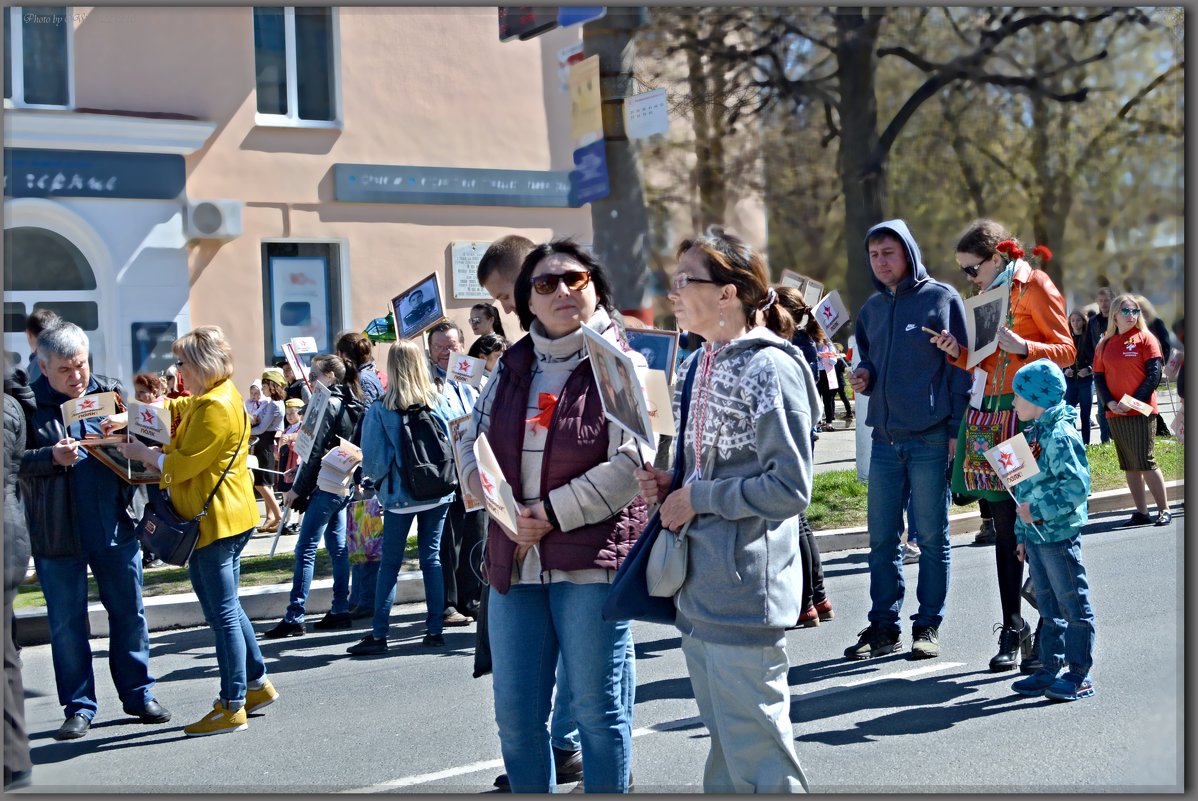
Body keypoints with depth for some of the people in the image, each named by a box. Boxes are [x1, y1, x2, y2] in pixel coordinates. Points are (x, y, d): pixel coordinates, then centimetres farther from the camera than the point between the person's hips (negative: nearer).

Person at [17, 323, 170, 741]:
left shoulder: (108, 392, 6)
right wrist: (51, 457, -22)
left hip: (114, 527, 3)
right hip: (57, 533, -2)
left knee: (129, 613, 9)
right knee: (66, 623, 6)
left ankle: (139, 694, 22)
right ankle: (79, 707, 17)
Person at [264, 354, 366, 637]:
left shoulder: (329, 405, -13)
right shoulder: (353, 406, 13)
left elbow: (316, 452, -15)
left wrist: (297, 488, -11)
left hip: (325, 485, -9)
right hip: (345, 485, 9)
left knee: (305, 549, -8)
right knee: (338, 547, 11)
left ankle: (294, 617, -9)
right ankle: (340, 611, 12)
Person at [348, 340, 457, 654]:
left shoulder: (380, 410, -10)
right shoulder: (440, 402, -3)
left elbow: (373, 462, -8)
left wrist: (377, 478, 13)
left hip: (399, 496, -2)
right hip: (438, 493, 3)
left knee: (389, 564, 4)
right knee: (432, 558, 10)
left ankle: (378, 634, 3)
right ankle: (434, 630, 12)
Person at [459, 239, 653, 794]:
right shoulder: (513, 366, 12)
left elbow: (632, 464, -15)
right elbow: (472, 442, 14)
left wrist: (553, 513, -16)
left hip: (591, 560, -6)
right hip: (514, 560, 6)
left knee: (597, 706, 5)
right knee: (514, 711, 12)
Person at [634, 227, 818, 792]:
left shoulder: (769, 368, -15)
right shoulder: (697, 366, 12)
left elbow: (789, 486, -19)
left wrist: (697, 498, -13)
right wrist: (670, 486, 3)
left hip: (745, 588, -9)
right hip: (698, 586, 9)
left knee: (756, 754, -1)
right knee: (725, 745, 19)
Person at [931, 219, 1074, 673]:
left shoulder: (1035, 286, -4)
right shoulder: (987, 294, 18)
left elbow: (1066, 351, -8)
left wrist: (1022, 347, -23)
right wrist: (958, 352, 4)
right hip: (991, 416, 7)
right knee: (1005, 528, 7)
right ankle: (1012, 633, 11)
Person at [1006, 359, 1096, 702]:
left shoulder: (1061, 436, -17)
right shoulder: (1032, 434, 12)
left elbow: (1078, 486, -23)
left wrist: (1038, 510, -22)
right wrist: (1023, 533, 19)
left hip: (1059, 535, -9)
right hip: (1036, 535, 9)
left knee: (1073, 604, 1)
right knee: (1049, 606, 15)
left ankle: (1079, 674, 7)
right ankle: (1049, 668, 23)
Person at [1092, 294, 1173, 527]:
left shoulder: (1145, 338, -1)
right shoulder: (1105, 344, 11)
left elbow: (1154, 375, -7)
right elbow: (1098, 377, 9)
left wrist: (1134, 402, -14)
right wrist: (1109, 403, -8)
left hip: (1141, 411, -4)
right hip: (1115, 413, 4)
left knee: (1145, 462, -8)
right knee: (1129, 466, 6)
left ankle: (1164, 510, 2)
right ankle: (1141, 513, 12)